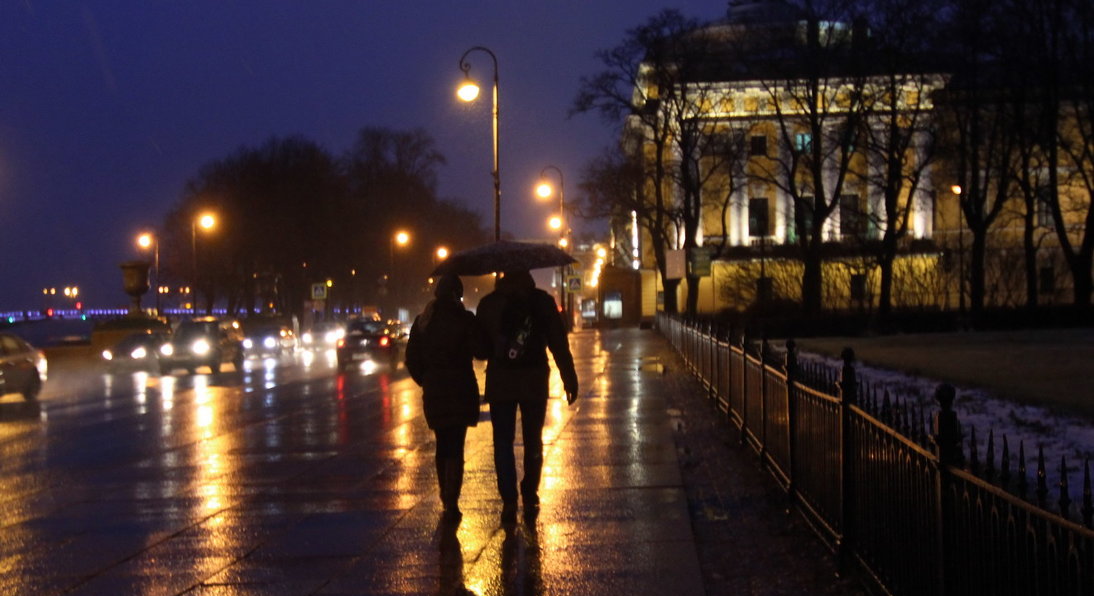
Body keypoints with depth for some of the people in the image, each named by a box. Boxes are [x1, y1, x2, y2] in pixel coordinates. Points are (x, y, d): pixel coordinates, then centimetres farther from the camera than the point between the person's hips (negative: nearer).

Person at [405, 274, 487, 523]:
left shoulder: (422, 321, 5)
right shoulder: (464, 319, -10)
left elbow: (412, 360, 6)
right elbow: (481, 352, -10)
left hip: (433, 392, 4)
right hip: (460, 389, -4)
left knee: (443, 446, 17)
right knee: (455, 448, -2)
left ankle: (446, 499, 25)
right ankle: (451, 504, -7)